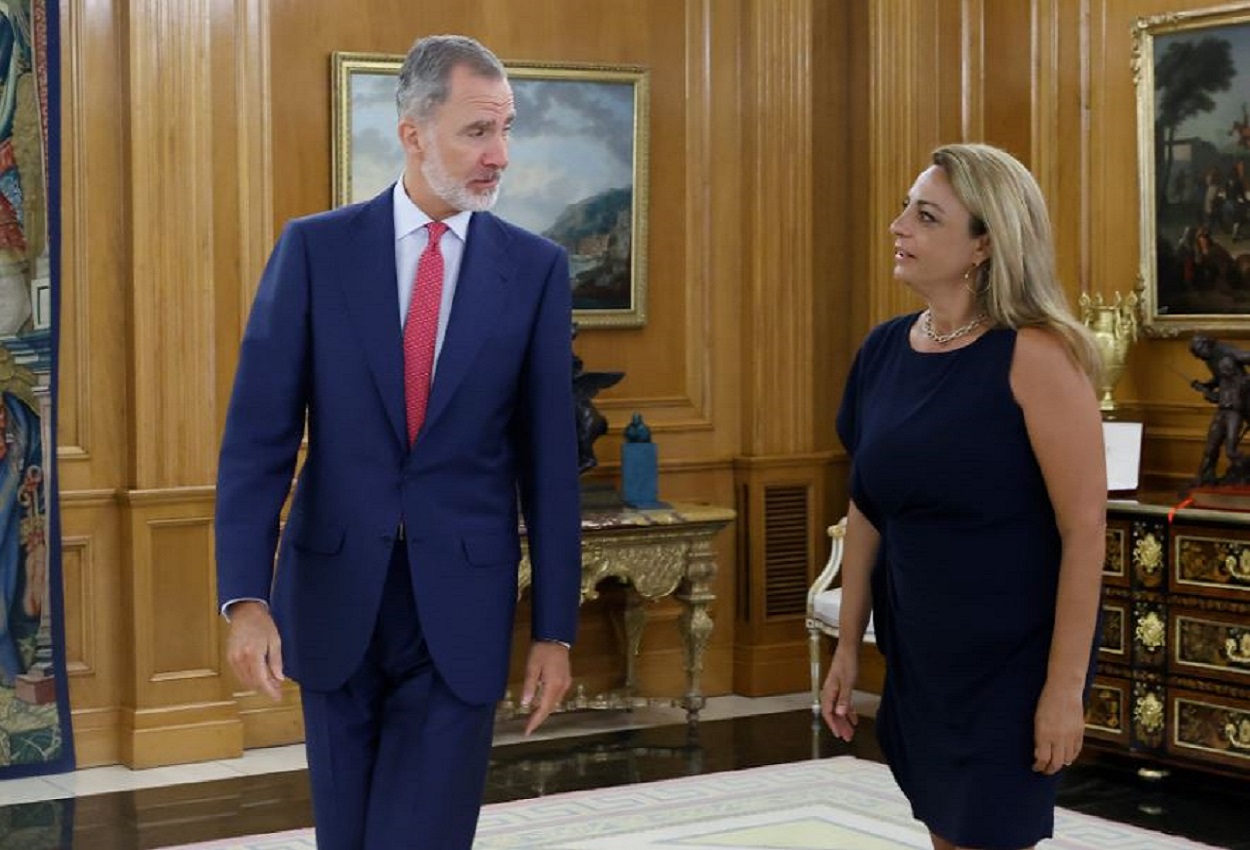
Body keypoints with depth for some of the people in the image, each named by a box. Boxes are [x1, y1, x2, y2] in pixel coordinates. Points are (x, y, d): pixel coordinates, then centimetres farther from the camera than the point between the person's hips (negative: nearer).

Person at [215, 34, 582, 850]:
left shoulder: (536, 267, -1)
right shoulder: (315, 248, -2)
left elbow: (549, 458, 1)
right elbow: (259, 432, -5)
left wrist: (555, 628, 0)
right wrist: (246, 597, -15)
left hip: (463, 607, -1)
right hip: (334, 597, 1)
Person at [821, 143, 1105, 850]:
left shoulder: (1035, 355, -17)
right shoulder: (885, 349, 1)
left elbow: (1085, 532, -18)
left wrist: (1065, 686, -19)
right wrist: (849, 644, 10)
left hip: (1013, 660, -6)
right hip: (917, 653, 6)